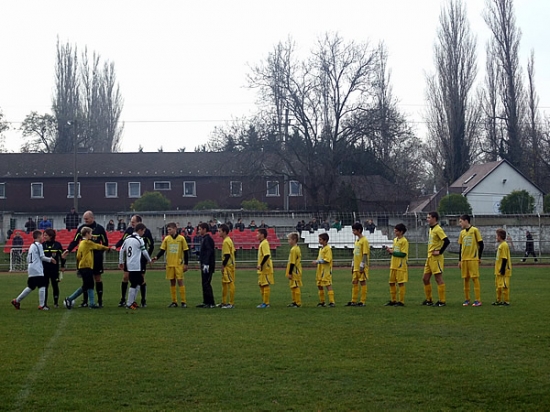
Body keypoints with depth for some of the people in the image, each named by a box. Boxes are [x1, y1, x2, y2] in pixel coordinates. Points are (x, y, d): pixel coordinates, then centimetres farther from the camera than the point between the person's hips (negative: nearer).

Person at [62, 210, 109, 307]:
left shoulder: (100, 228, -2)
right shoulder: (81, 228, 3)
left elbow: (105, 243, 5)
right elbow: (75, 241, 2)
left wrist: (101, 251, -7)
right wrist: (68, 250, -11)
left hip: (96, 257, -2)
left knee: (97, 278, 2)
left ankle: (100, 300, 8)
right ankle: (85, 301, 8)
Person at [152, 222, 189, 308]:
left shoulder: (181, 238, -2)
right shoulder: (166, 239, 5)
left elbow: (186, 251, 1)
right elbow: (162, 250, 7)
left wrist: (186, 264, -2)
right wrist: (157, 257, -11)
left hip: (179, 264, -3)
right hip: (169, 264, 3)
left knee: (180, 281, -7)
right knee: (172, 282, 6)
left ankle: (183, 302, -3)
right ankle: (174, 302, 11)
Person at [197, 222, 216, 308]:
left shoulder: (208, 239, -14)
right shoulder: (203, 239, 17)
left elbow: (209, 252, -22)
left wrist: (206, 264, -26)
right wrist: (200, 260, 19)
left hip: (208, 265, -10)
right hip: (204, 264, 10)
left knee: (206, 284, -9)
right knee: (204, 284, 12)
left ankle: (211, 303, -8)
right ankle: (206, 302, 17)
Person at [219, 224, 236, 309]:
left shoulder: (226, 242, -16)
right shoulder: (229, 240, 14)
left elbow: (227, 255, -21)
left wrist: (223, 266, -16)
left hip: (228, 266, -10)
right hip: (230, 264, 10)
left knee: (230, 283, -6)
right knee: (224, 283, 16)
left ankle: (231, 303, -3)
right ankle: (224, 302, 24)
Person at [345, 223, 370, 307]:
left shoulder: (364, 240, -11)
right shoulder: (356, 241, 15)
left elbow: (365, 254, -15)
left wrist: (362, 266, -18)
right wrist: (353, 265, 16)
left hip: (361, 267, -8)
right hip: (356, 267, 8)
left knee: (362, 282, -3)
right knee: (354, 283, 9)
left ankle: (362, 301, 2)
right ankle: (353, 301, 14)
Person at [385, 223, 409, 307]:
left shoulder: (404, 241, -12)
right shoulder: (395, 240, 13)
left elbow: (403, 254, -17)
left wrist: (392, 252, -16)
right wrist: (390, 251, 2)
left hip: (401, 265, -8)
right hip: (393, 265, 8)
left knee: (401, 283, -3)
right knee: (391, 283, 10)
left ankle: (401, 301, 3)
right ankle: (393, 300, 19)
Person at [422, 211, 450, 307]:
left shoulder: (438, 229, -14)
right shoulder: (431, 229, 15)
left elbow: (447, 241, -24)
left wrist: (440, 252, -19)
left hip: (436, 258, -10)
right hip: (429, 257, 10)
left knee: (439, 279, -4)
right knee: (425, 279, 11)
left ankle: (442, 301, 1)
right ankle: (429, 300, 21)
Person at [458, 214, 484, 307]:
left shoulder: (474, 230, -4)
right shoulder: (462, 232, 11)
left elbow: (481, 244, -3)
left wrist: (479, 257, -5)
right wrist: (459, 260, 14)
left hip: (473, 259, -5)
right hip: (464, 259, 5)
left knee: (475, 278, -6)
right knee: (465, 279, 5)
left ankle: (478, 300, -3)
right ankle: (467, 299, 12)